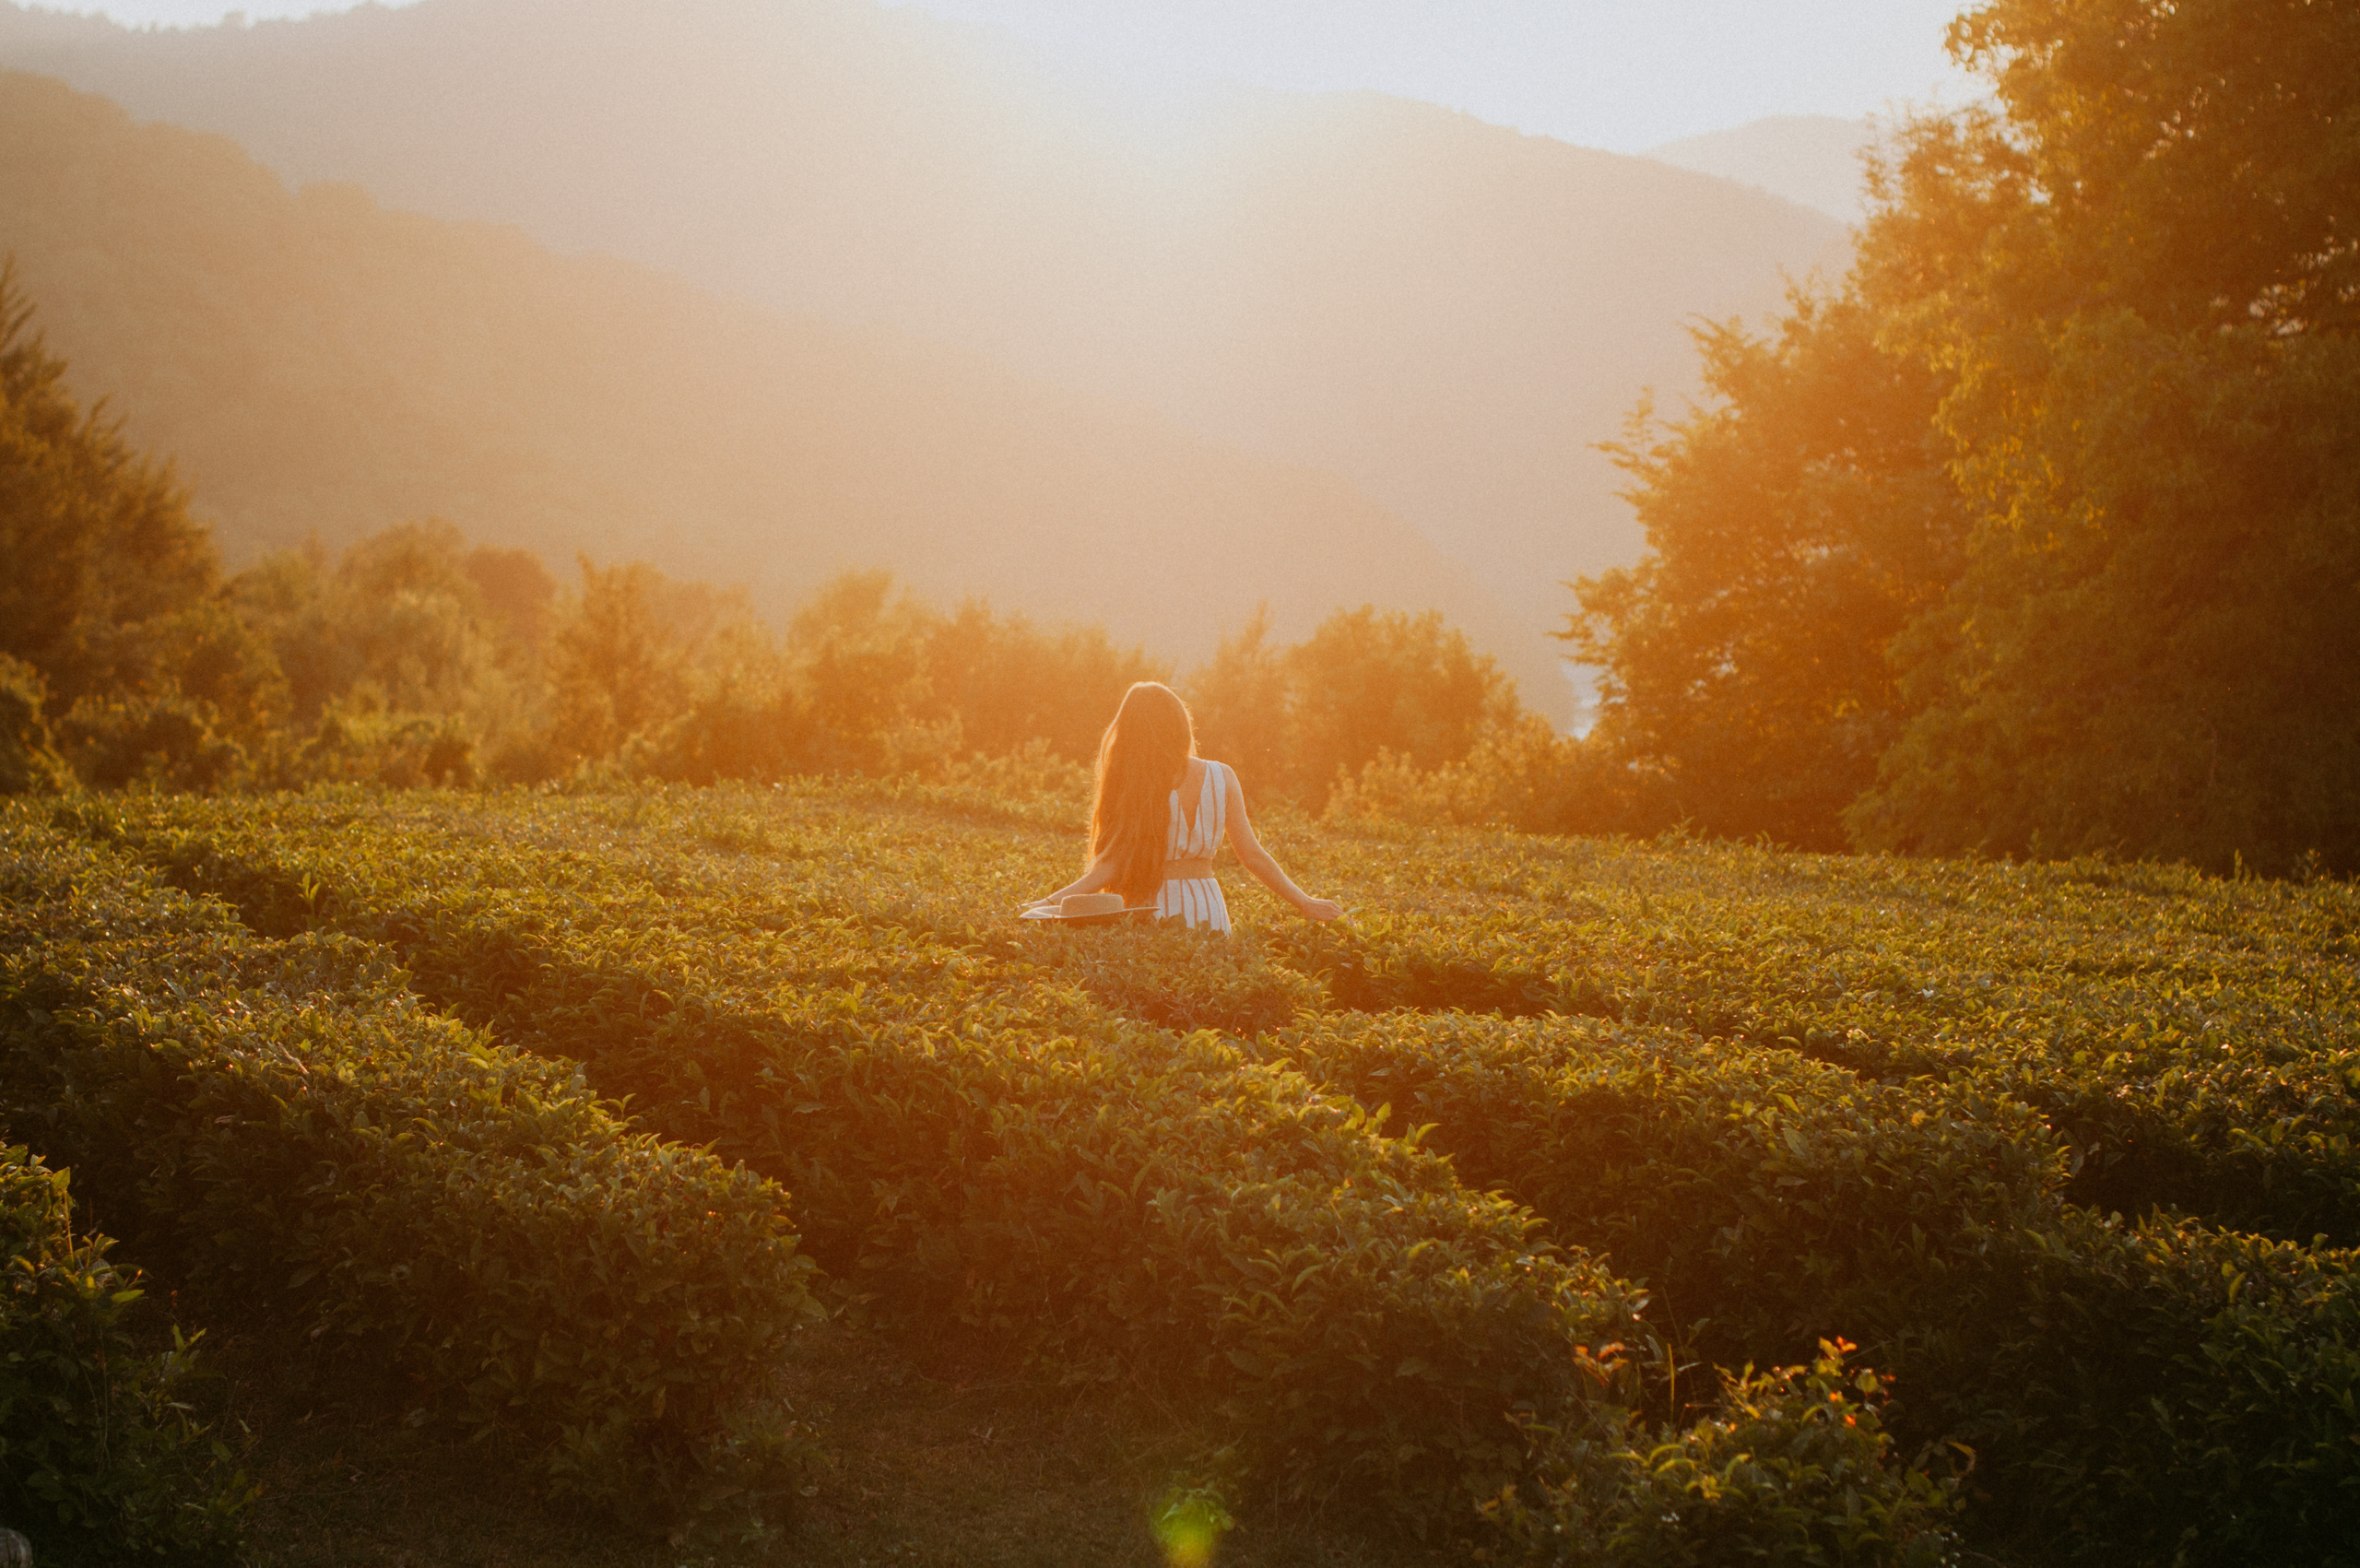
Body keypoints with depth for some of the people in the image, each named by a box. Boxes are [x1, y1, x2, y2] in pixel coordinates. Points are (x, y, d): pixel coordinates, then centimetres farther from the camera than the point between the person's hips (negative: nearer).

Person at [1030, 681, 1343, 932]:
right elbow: (1251, 854, 2)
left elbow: (1110, 866, -12)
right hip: (1209, 907, 3)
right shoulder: (1222, 777, 1)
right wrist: (1304, 902, 11)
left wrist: (1051, 902, -11)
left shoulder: (1133, 787, -9)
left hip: (1154, 910, -3)